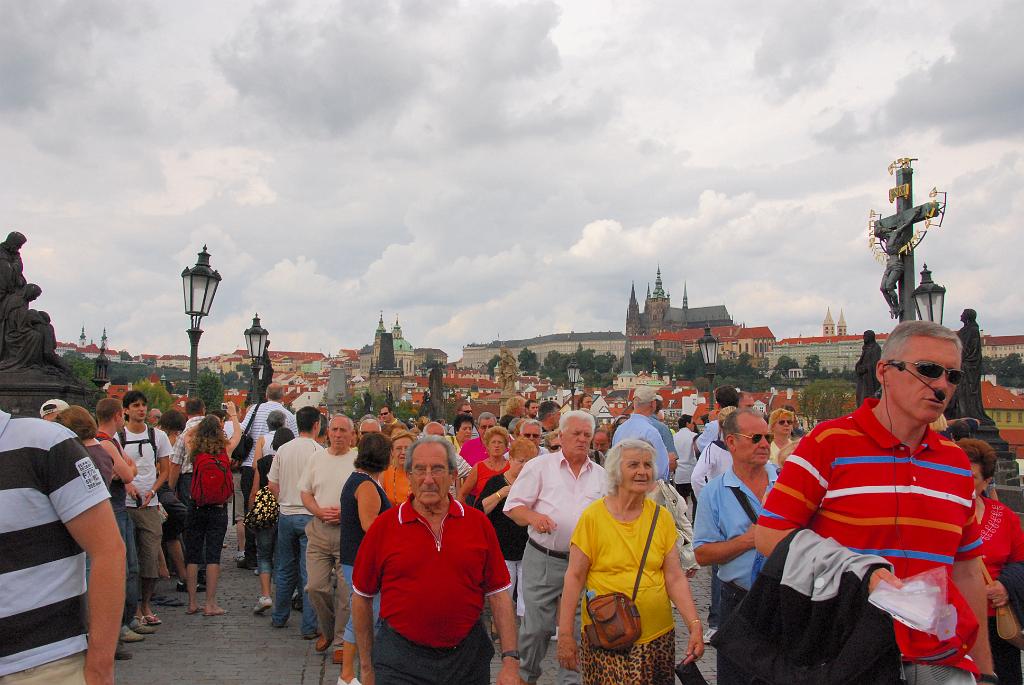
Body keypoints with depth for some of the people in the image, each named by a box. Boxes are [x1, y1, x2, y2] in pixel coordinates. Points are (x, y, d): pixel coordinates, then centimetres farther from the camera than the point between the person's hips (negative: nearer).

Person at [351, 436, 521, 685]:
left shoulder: (479, 523, -1)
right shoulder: (383, 526, -5)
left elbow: (497, 594, 0)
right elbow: (361, 597, 3)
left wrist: (510, 660, -5)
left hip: (468, 657, 2)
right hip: (400, 663, -2)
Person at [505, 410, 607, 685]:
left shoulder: (600, 474, 11)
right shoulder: (540, 466, -1)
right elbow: (514, 506, -3)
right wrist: (533, 517, -21)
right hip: (543, 560, -3)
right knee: (536, 627, 3)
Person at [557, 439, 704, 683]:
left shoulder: (661, 517, 1)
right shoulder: (593, 516, -8)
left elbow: (675, 577, 2)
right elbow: (575, 577, -6)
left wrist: (695, 625, -7)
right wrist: (565, 635, -7)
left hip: (658, 635, 3)